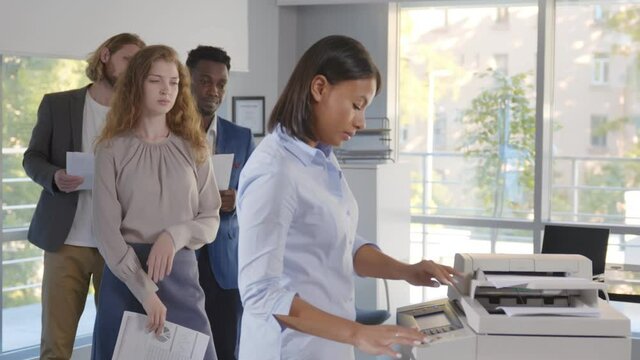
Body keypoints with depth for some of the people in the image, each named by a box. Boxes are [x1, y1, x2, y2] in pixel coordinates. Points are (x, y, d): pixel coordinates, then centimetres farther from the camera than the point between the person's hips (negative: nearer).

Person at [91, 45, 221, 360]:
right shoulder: (112, 149, -2)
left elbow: (211, 219, 6)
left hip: (181, 274, 2)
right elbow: (106, 232, -7)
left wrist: (174, 236, -15)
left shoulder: (193, 149, 5)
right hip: (126, 275, -2)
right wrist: (145, 290, -15)